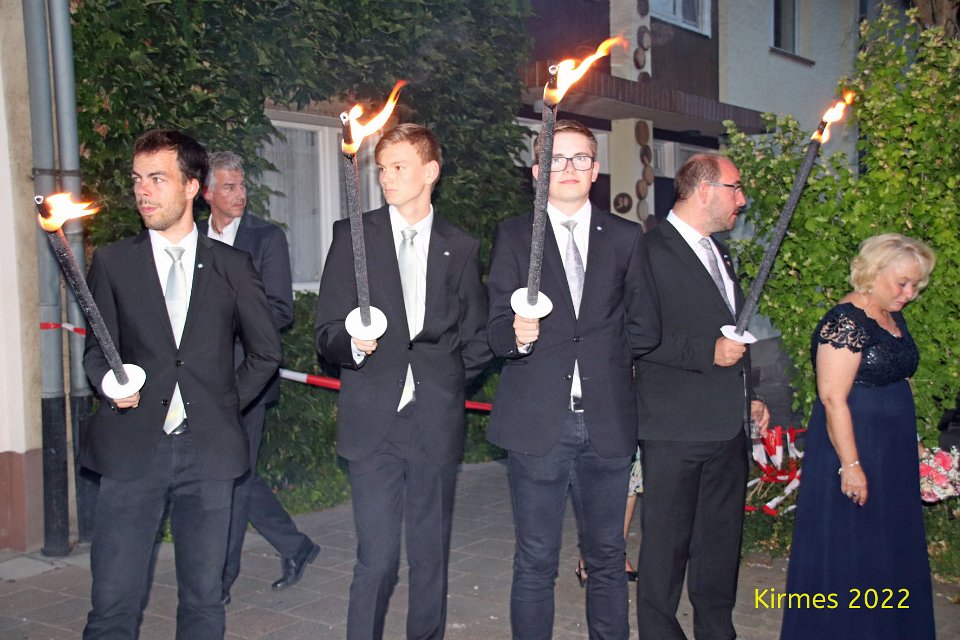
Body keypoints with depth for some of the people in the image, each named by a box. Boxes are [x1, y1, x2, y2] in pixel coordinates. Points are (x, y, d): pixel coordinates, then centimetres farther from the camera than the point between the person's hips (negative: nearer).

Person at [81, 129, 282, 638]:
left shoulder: (232, 266, 6)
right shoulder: (112, 262, 6)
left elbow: (265, 353, 13)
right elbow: (96, 351, 8)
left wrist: (225, 405, 5)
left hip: (208, 449, 1)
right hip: (132, 447, 0)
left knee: (203, 599, 10)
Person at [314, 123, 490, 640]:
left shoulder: (462, 248, 9)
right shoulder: (353, 236, 5)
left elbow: (477, 340, 15)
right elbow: (327, 331, 1)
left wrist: (446, 386, 5)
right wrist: (352, 344, -19)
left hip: (436, 423, 2)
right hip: (374, 421, -1)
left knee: (431, 555, 9)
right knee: (377, 557, -5)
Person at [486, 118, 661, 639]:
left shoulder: (626, 237, 9)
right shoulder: (513, 236, 4)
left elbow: (645, 328, 10)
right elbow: (497, 330, -2)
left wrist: (601, 357, 5)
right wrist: (518, 338, -22)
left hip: (607, 420, 2)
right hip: (538, 420, -2)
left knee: (606, 557, 12)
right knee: (536, 561, 5)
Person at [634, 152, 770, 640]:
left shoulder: (717, 252, 17)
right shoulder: (652, 251, -12)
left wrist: (749, 394, 22)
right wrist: (707, 352, -22)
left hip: (727, 425, 8)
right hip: (675, 428, -8)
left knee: (721, 537, 16)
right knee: (666, 540, 2)